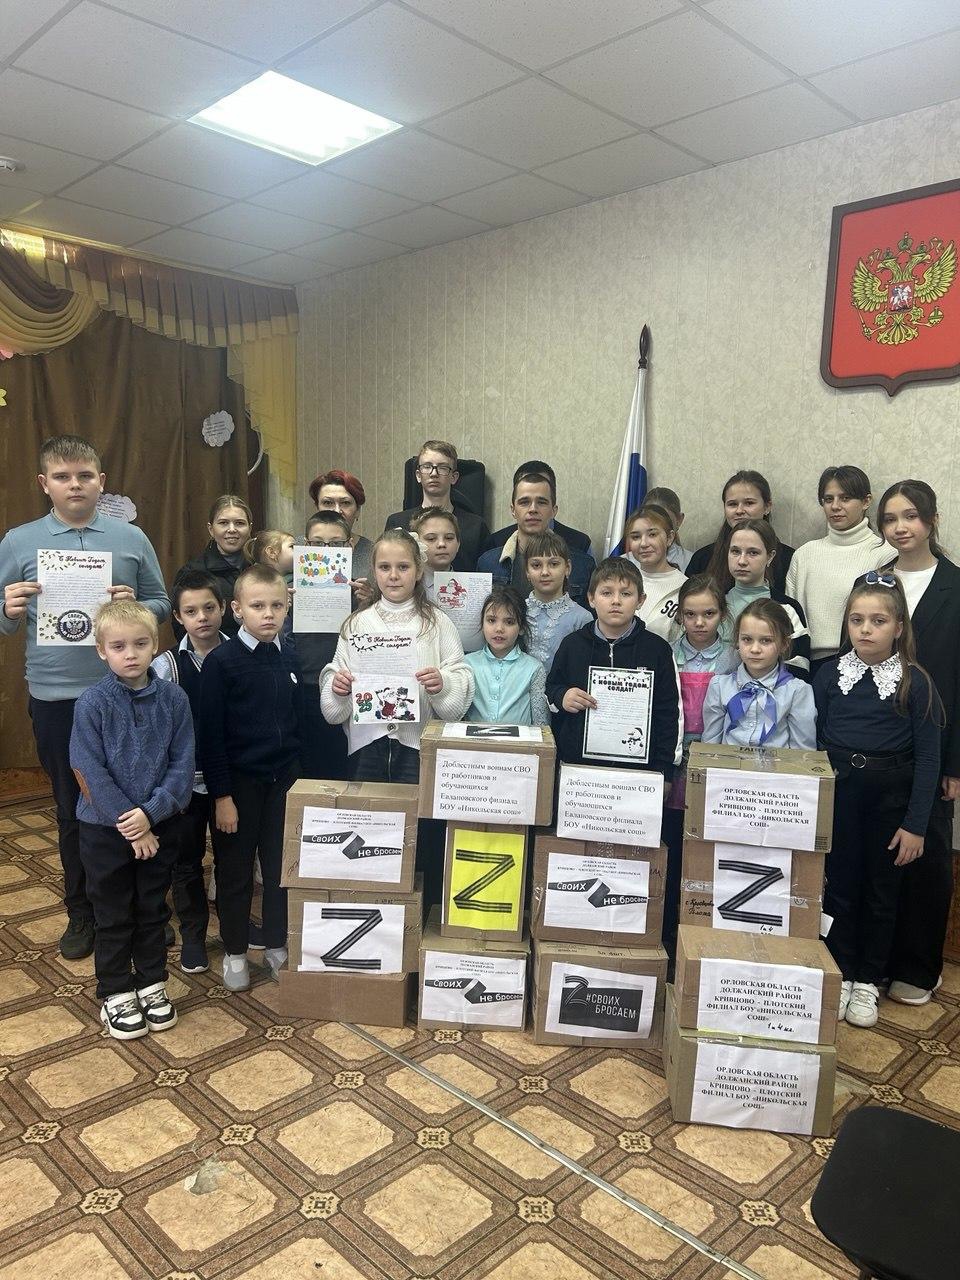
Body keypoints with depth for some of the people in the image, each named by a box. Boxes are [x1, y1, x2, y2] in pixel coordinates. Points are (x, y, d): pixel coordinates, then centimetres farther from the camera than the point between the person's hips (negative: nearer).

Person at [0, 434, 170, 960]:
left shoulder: (131, 538, 2)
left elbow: (162, 604, 6)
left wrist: (137, 607, -14)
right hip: (54, 697, 0)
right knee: (72, 808, 14)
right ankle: (81, 911, 31)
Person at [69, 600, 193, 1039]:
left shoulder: (174, 699, -7)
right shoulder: (92, 703, -13)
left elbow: (183, 764, -7)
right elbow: (90, 771, -14)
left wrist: (151, 813, -18)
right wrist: (129, 825, -16)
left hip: (159, 826, 2)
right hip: (106, 829, -2)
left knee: (153, 910, 17)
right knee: (113, 916, 13)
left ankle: (152, 984, 34)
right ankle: (116, 994, 29)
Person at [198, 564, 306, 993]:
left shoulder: (290, 657, 2)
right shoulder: (221, 661, -12)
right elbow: (211, 734, -12)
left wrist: (299, 775, 9)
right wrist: (221, 795, -12)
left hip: (284, 779, 4)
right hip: (239, 781, -4)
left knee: (282, 865, 12)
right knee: (235, 869, 10)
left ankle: (277, 946, 29)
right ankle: (234, 952, 27)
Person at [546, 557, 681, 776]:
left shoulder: (657, 649, -1)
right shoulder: (572, 644, 3)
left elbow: (669, 714, 2)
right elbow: (551, 688, 15)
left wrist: (664, 773, 0)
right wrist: (562, 697, -8)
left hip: (638, 765, -1)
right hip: (576, 762, 2)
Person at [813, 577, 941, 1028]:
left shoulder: (915, 681, -9)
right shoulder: (829, 673, -3)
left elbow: (928, 756, -7)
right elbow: (814, 742, 3)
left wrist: (916, 824, -9)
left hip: (890, 796, -1)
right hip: (836, 792, 2)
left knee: (881, 892, 12)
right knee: (838, 885, 9)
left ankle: (867, 982, 28)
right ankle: (840, 975, 27)